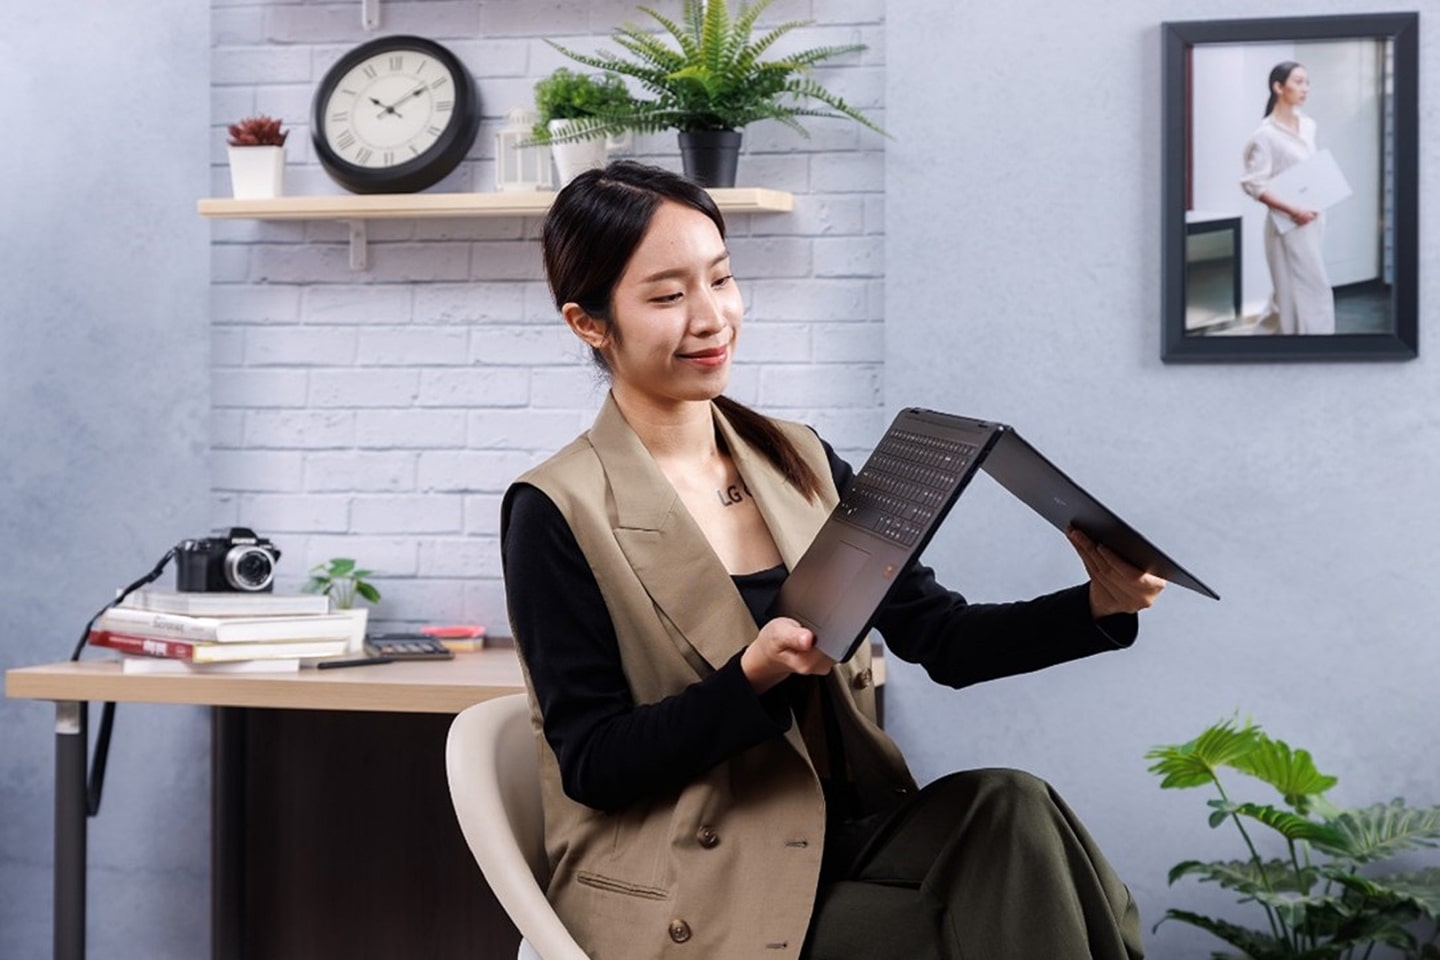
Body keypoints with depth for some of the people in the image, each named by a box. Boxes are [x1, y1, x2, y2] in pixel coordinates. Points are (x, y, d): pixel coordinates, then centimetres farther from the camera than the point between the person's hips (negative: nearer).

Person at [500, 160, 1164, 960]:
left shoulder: (797, 463, 9)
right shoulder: (558, 512, -9)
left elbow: (941, 637, 4)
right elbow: (593, 764, -10)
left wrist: (1098, 606, -12)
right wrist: (757, 677, -24)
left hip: (836, 835, 5)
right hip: (692, 895, -5)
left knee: (1009, 810, -24)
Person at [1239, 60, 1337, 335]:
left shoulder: (1308, 126, 8)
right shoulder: (1266, 134, -14)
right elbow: (1253, 184, -16)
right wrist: (1292, 209, -22)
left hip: (1312, 220, 7)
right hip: (1288, 223, -7)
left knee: (1291, 289, 14)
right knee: (1311, 289, -5)